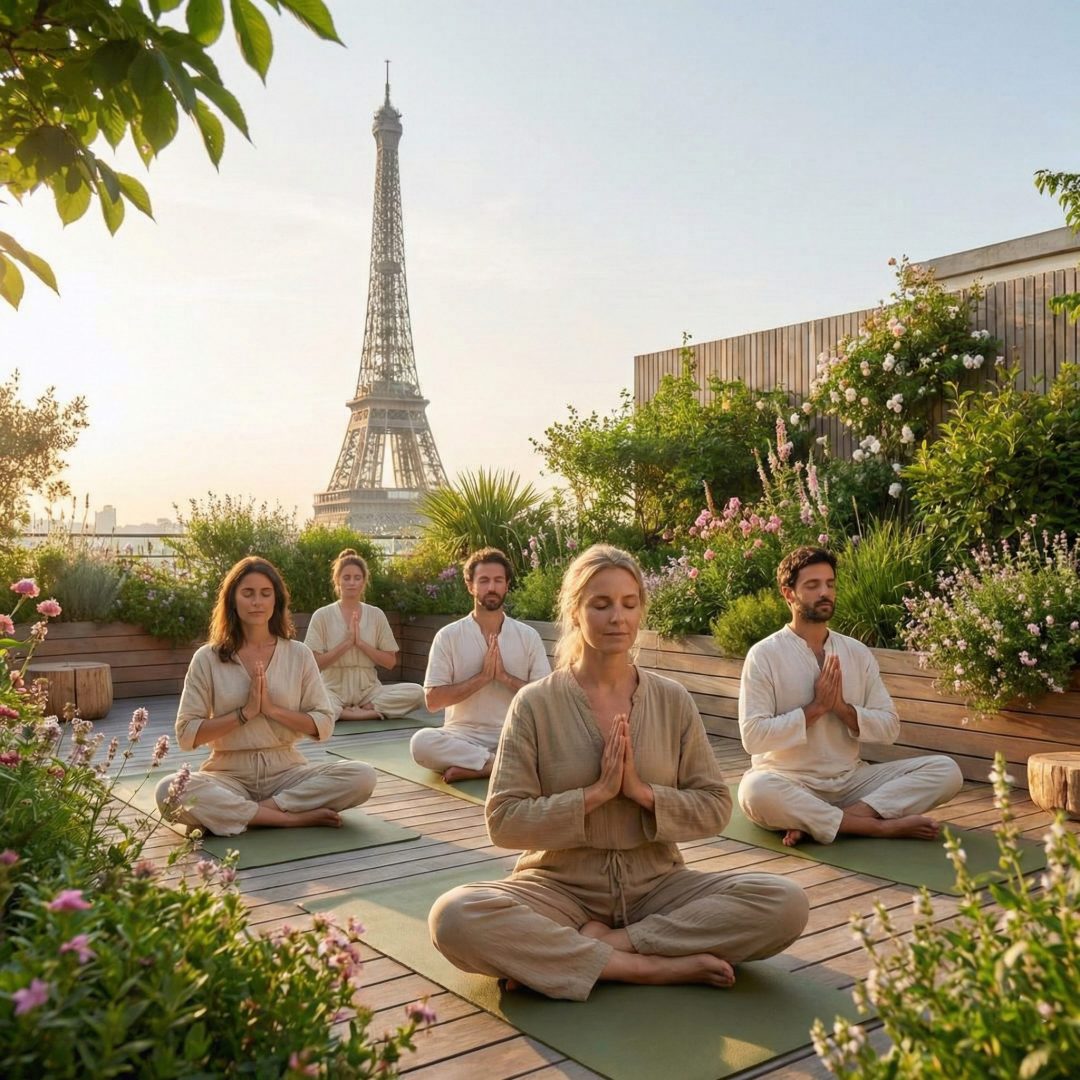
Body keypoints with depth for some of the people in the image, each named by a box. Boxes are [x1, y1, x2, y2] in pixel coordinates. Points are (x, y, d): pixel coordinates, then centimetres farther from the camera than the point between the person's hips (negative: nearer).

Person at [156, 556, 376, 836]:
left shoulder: (299, 654, 4)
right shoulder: (207, 658, 1)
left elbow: (324, 726, 1)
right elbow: (186, 734, -4)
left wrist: (272, 709, -12)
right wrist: (245, 712, -14)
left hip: (286, 771, 1)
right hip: (229, 774, -1)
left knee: (362, 777, -24)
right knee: (169, 791, -33)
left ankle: (239, 811, -19)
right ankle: (293, 817, -25)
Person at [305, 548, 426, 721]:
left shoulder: (376, 615, 8)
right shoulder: (322, 616, 1)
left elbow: (390, 662, 5)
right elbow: (315, 663, -5)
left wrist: (361, 642, -8)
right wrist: (347, 642, -13)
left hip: (368, 689, 3)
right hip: (334, 689, -3)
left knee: (417, 692, -24)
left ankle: (343, 712, -18)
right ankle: (370, 712, -21)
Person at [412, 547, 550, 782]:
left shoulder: (528, 636, 5)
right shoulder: (448, 636, 1)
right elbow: (433, 700, -4)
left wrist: (504, 676, -11)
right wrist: (482, 676, -12)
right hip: (463, 735, -1)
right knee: (422, 742, -33)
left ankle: (472, 766, -23)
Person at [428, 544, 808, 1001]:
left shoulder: (673, 700, 2)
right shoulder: (535, 703, -5)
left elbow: (716, 808, 2)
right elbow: (504, 822, -8)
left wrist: (642, 792, -15)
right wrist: (596, 793, -18)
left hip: (656, 885, 3)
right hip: (561, 888, -2)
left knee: (786, 903, -21)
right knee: (454, 916, -31)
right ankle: (652, 966, -23)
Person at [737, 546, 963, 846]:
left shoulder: (858, 653, 7)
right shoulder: (764, 655, -7)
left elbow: (889, 727, 4)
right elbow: (753, 736, -15)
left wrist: (843, 708, -13)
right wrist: (815, 708, -16)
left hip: (851, 779, 5)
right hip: (789, 782, -5)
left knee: (945, 770, -13)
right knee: (755, 790, -39)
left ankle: (815, 822, -25)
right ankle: (880, 826, -25)